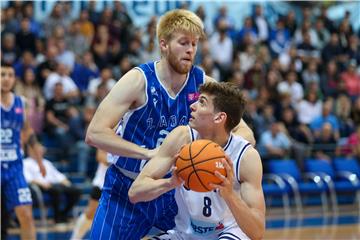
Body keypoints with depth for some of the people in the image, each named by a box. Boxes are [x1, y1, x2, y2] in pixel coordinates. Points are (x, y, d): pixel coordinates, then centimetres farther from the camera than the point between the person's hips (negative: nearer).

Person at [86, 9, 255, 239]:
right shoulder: (139, 80, -19)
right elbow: (95, 133, -26)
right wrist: (149, 153, -36)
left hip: (172, 189, 4)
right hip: (126, 190, -3)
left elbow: (245, 132, -3)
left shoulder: (203, 84, -8)